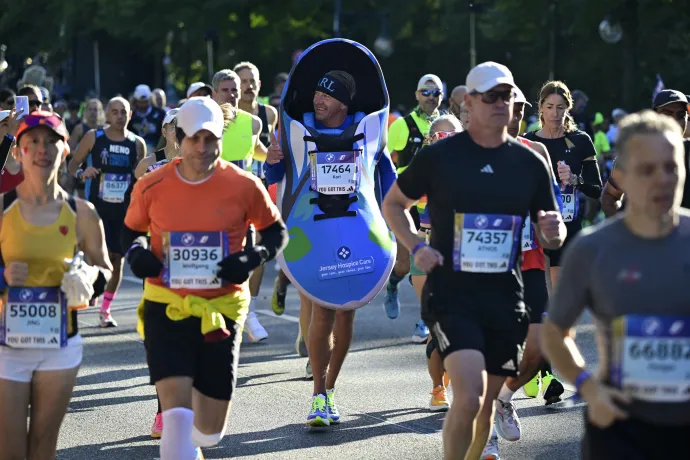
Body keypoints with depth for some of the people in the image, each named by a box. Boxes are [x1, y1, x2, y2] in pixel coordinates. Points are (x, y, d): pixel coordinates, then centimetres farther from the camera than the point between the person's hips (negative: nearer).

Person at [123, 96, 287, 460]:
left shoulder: (244, 186, -6)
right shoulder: (152, 187, -3)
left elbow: (276, 232, 7)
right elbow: (130, 231, 14)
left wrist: (253, 257, -12)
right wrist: (136, 252, -8)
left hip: (221, 309, 1)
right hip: (166, 307, -1)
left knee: (210, 430, 9)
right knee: (177, 413, -20)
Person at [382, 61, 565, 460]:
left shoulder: (530, 163, 5)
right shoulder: (439, 156, -3)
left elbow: (551, 238, 13)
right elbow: (393, 204, 10)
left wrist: (554, 232, -11)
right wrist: (416, 246, -7)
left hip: (506, 300, 4)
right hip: (451, 296, -4)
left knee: (486, 403, 12)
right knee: (469, 396, -21)